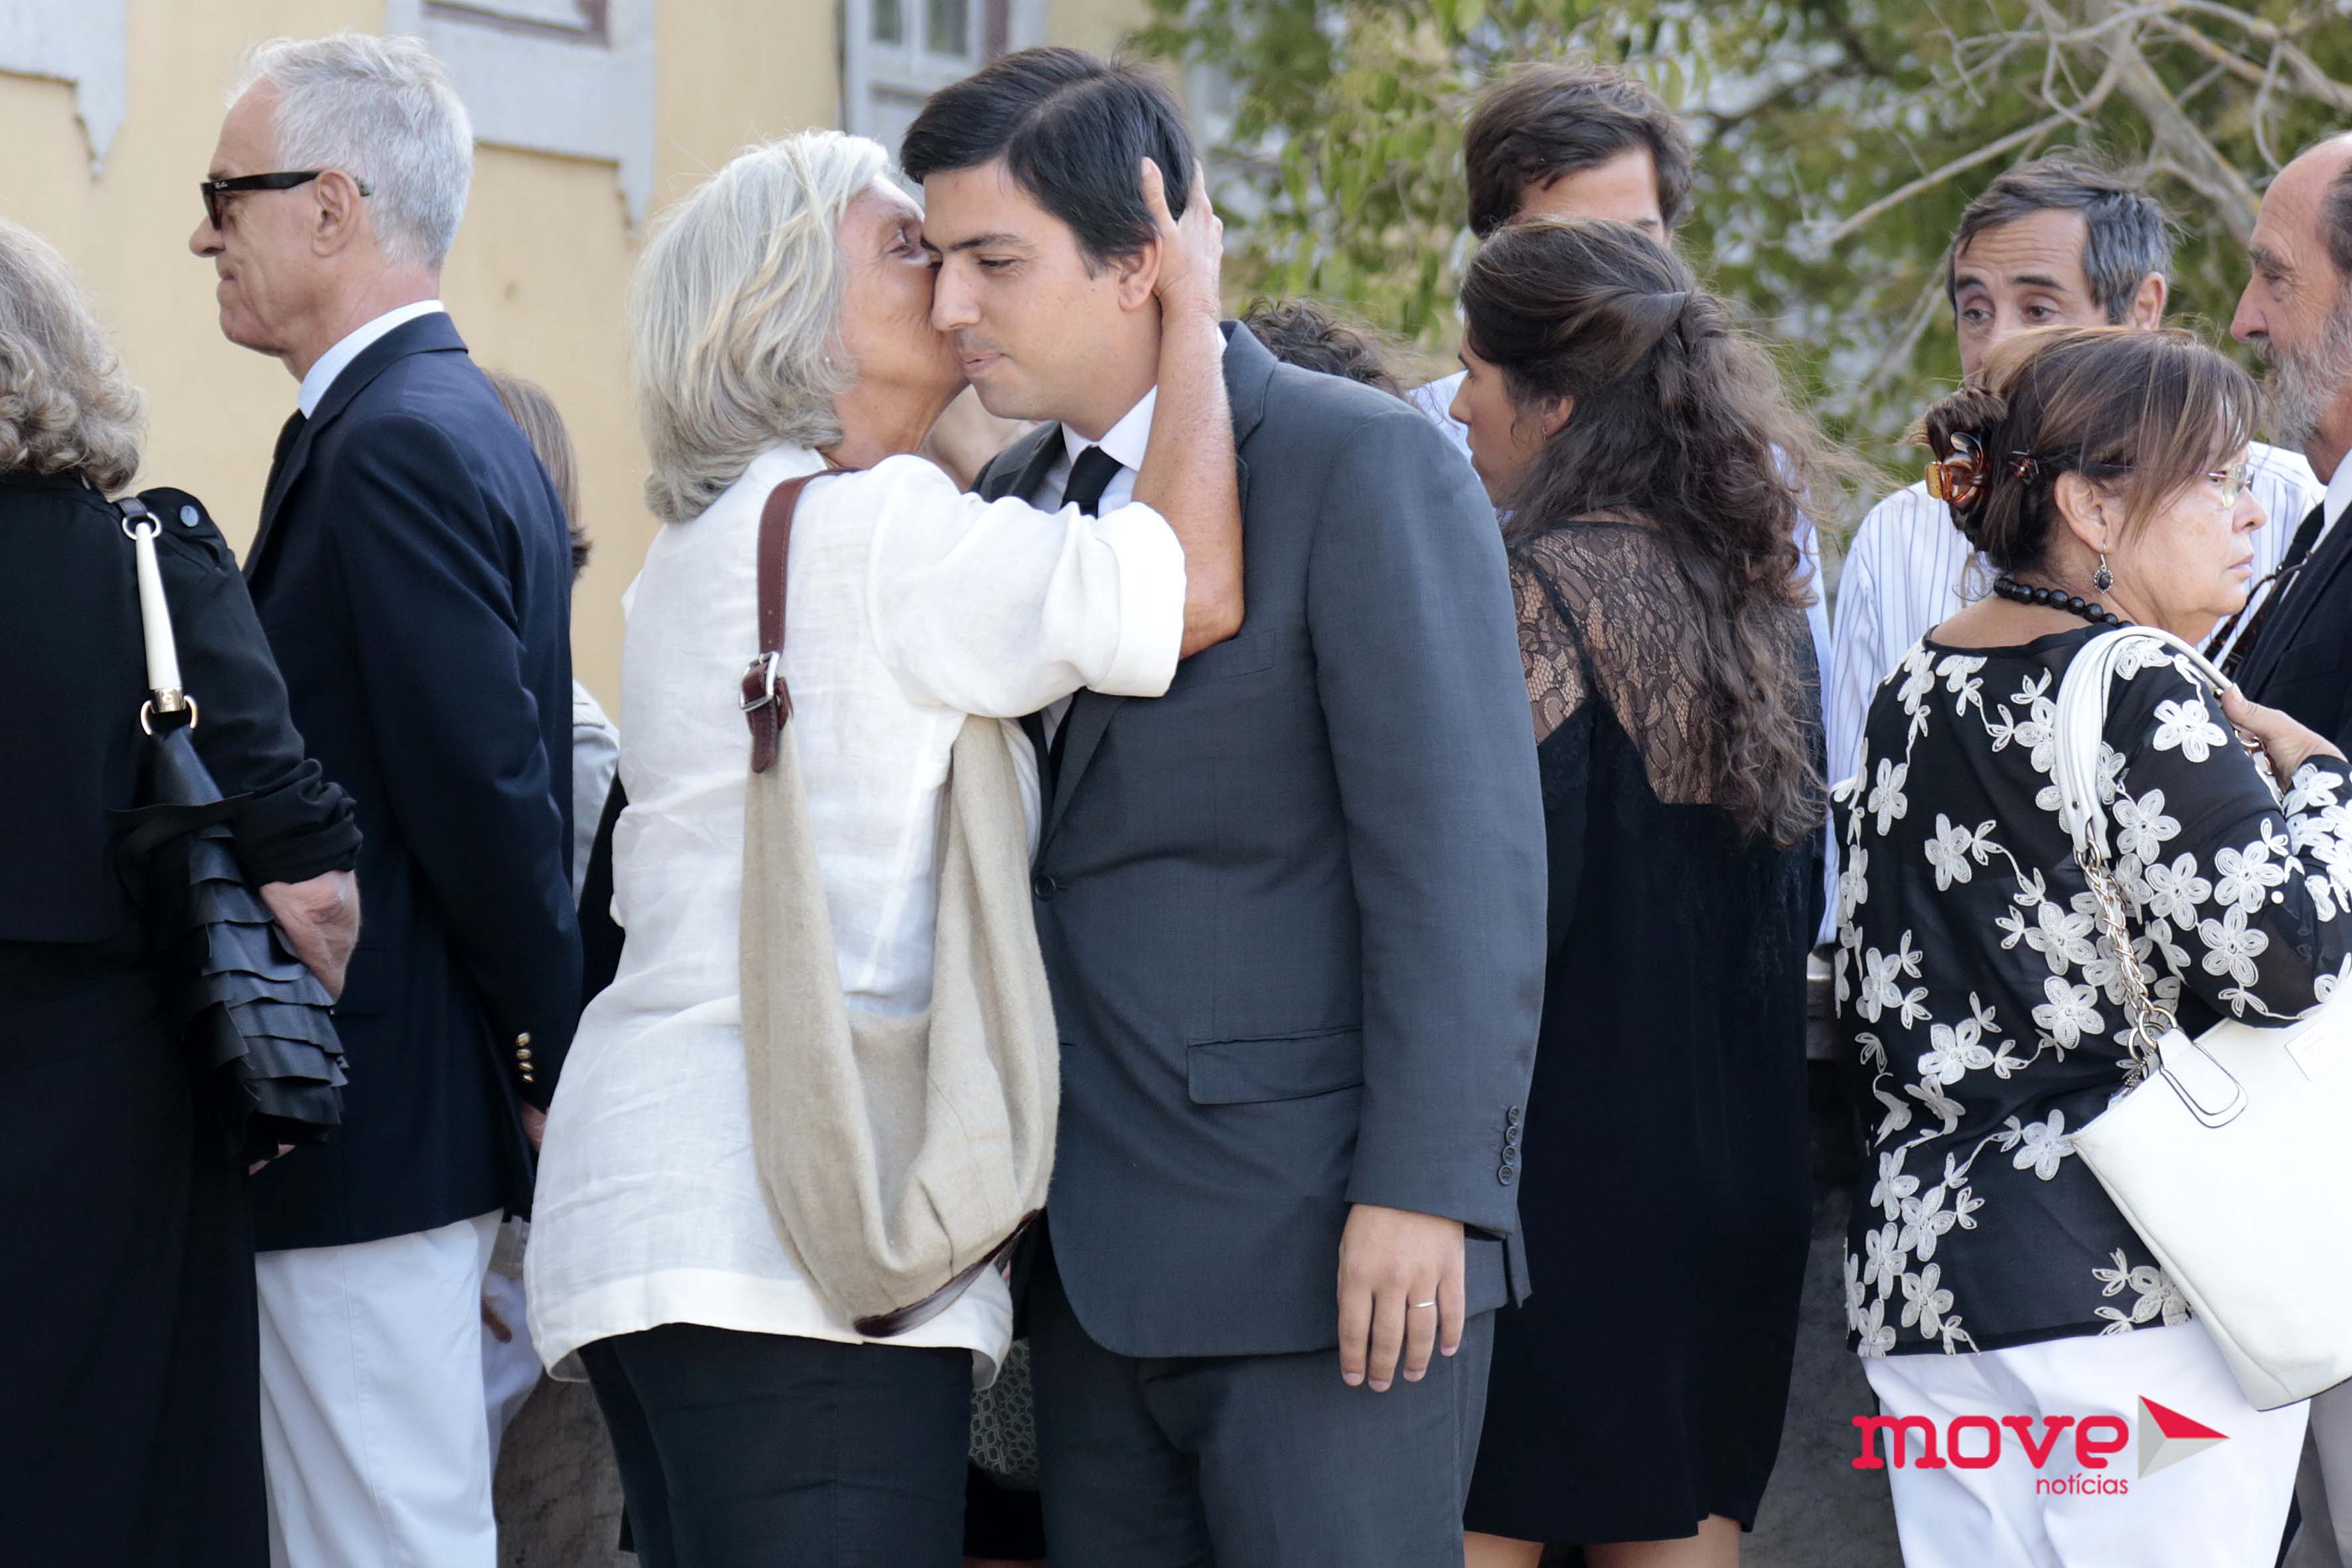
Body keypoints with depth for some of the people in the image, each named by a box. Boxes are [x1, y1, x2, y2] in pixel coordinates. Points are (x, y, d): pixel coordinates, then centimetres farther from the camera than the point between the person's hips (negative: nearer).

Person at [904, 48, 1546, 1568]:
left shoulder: (1363, 463, -8)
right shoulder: (1013, 498, 15)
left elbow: (1460, 855, -14)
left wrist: (1421, 1192, -19)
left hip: (1322, 1252, -7)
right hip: (1096, 1255, 7)